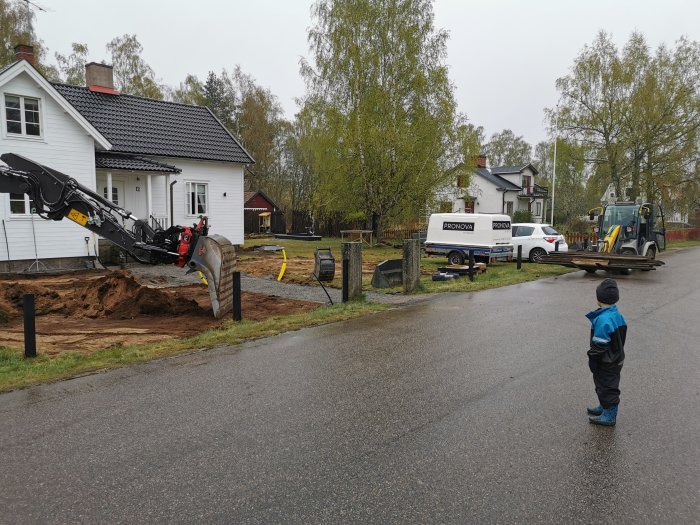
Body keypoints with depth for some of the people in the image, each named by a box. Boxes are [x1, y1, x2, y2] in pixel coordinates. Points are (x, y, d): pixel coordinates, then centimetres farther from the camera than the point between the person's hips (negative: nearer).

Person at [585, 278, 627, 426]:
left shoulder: (603, 320, -29)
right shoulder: (618, 315, 0)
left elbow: (599, 345, -25)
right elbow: (620, 339, 11)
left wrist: (592, 361, -14)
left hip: (606, 364, -9)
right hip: (617, 358, 9)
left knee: (607, 387, 6)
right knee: (608, 385, 24)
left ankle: (610, 416, 19)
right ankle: (604, 407, 40)